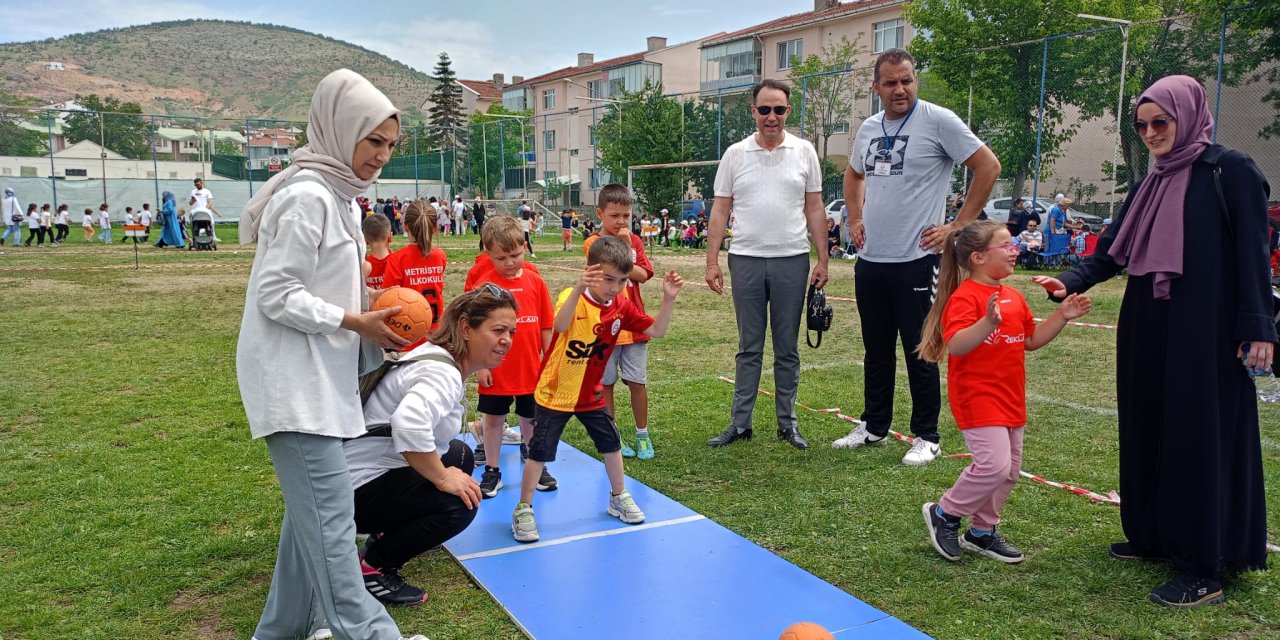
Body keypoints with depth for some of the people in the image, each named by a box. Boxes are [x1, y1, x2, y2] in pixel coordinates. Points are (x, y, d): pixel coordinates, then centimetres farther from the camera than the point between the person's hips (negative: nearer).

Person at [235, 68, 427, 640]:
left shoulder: (339, 196, 14)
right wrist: (356, 323, -16)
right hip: (293, 380, -10)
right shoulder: (308, 196, -16)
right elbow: (276, 295, -18)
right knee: (330, 511, -9)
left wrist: (371, 325, 7)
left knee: (311, 508, 14)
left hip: (318, 377, 10)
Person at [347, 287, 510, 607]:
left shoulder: (438, 356, 6)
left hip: (381, 468, 10)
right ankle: (371, 568, -7)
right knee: (459, 504, -22)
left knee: (461, 454, 18)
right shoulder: (443, 373, -24)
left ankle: (389, 531, 21)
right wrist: (442, 478, -28)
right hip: (358, 488, -10)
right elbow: (408, 423, -42)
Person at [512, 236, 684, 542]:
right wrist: (578, 288, -61)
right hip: (555, 393, -5)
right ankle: (523, 510, 14)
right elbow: (560, 326, -45)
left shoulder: (621, 307, -5)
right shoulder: (573, 299, -23)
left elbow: (656, 331, -3)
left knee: (611, 444, 15)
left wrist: (668, 299, -18)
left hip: (591, 394, 6)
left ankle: (618, 498, 36)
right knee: (540, 451, -1)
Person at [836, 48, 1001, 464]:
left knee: (919, 353, 2)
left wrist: (959, 225, -10)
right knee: (876, 351, 15)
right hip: (870, 259, 6)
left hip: (916, 259, -6)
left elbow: (988, 167, -9)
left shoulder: (938, 121, -9)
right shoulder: (868, 129, 10)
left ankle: (926, 437, 14)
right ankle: (874, 426, 28)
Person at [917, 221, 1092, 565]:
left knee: (1010, 469, 13)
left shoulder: (1014, 297, 12)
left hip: (1010, 399, 9)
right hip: (977, 397, -9)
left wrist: (1061, 316, 11)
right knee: (994, 464, -17)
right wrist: (988, 322, -41)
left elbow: (1031, 340, 22)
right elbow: (955, 345, -28)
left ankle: (982, 531, 27)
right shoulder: (965, 297, -16)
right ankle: (944, 513, 5)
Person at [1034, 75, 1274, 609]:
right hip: (1146, 332, 8)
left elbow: (1252, 252, -10)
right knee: (1148, 433, 12)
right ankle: (1154, 535, 26)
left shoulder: (1231, 172, -5)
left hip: (1206, 333, -7)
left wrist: (1257, 327, -15)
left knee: (1201, 438, -5)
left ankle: (1205, 568, 1)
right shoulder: (1151, 185, 16)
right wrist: (1069, 283, -5)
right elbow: (1112, 250, 11)